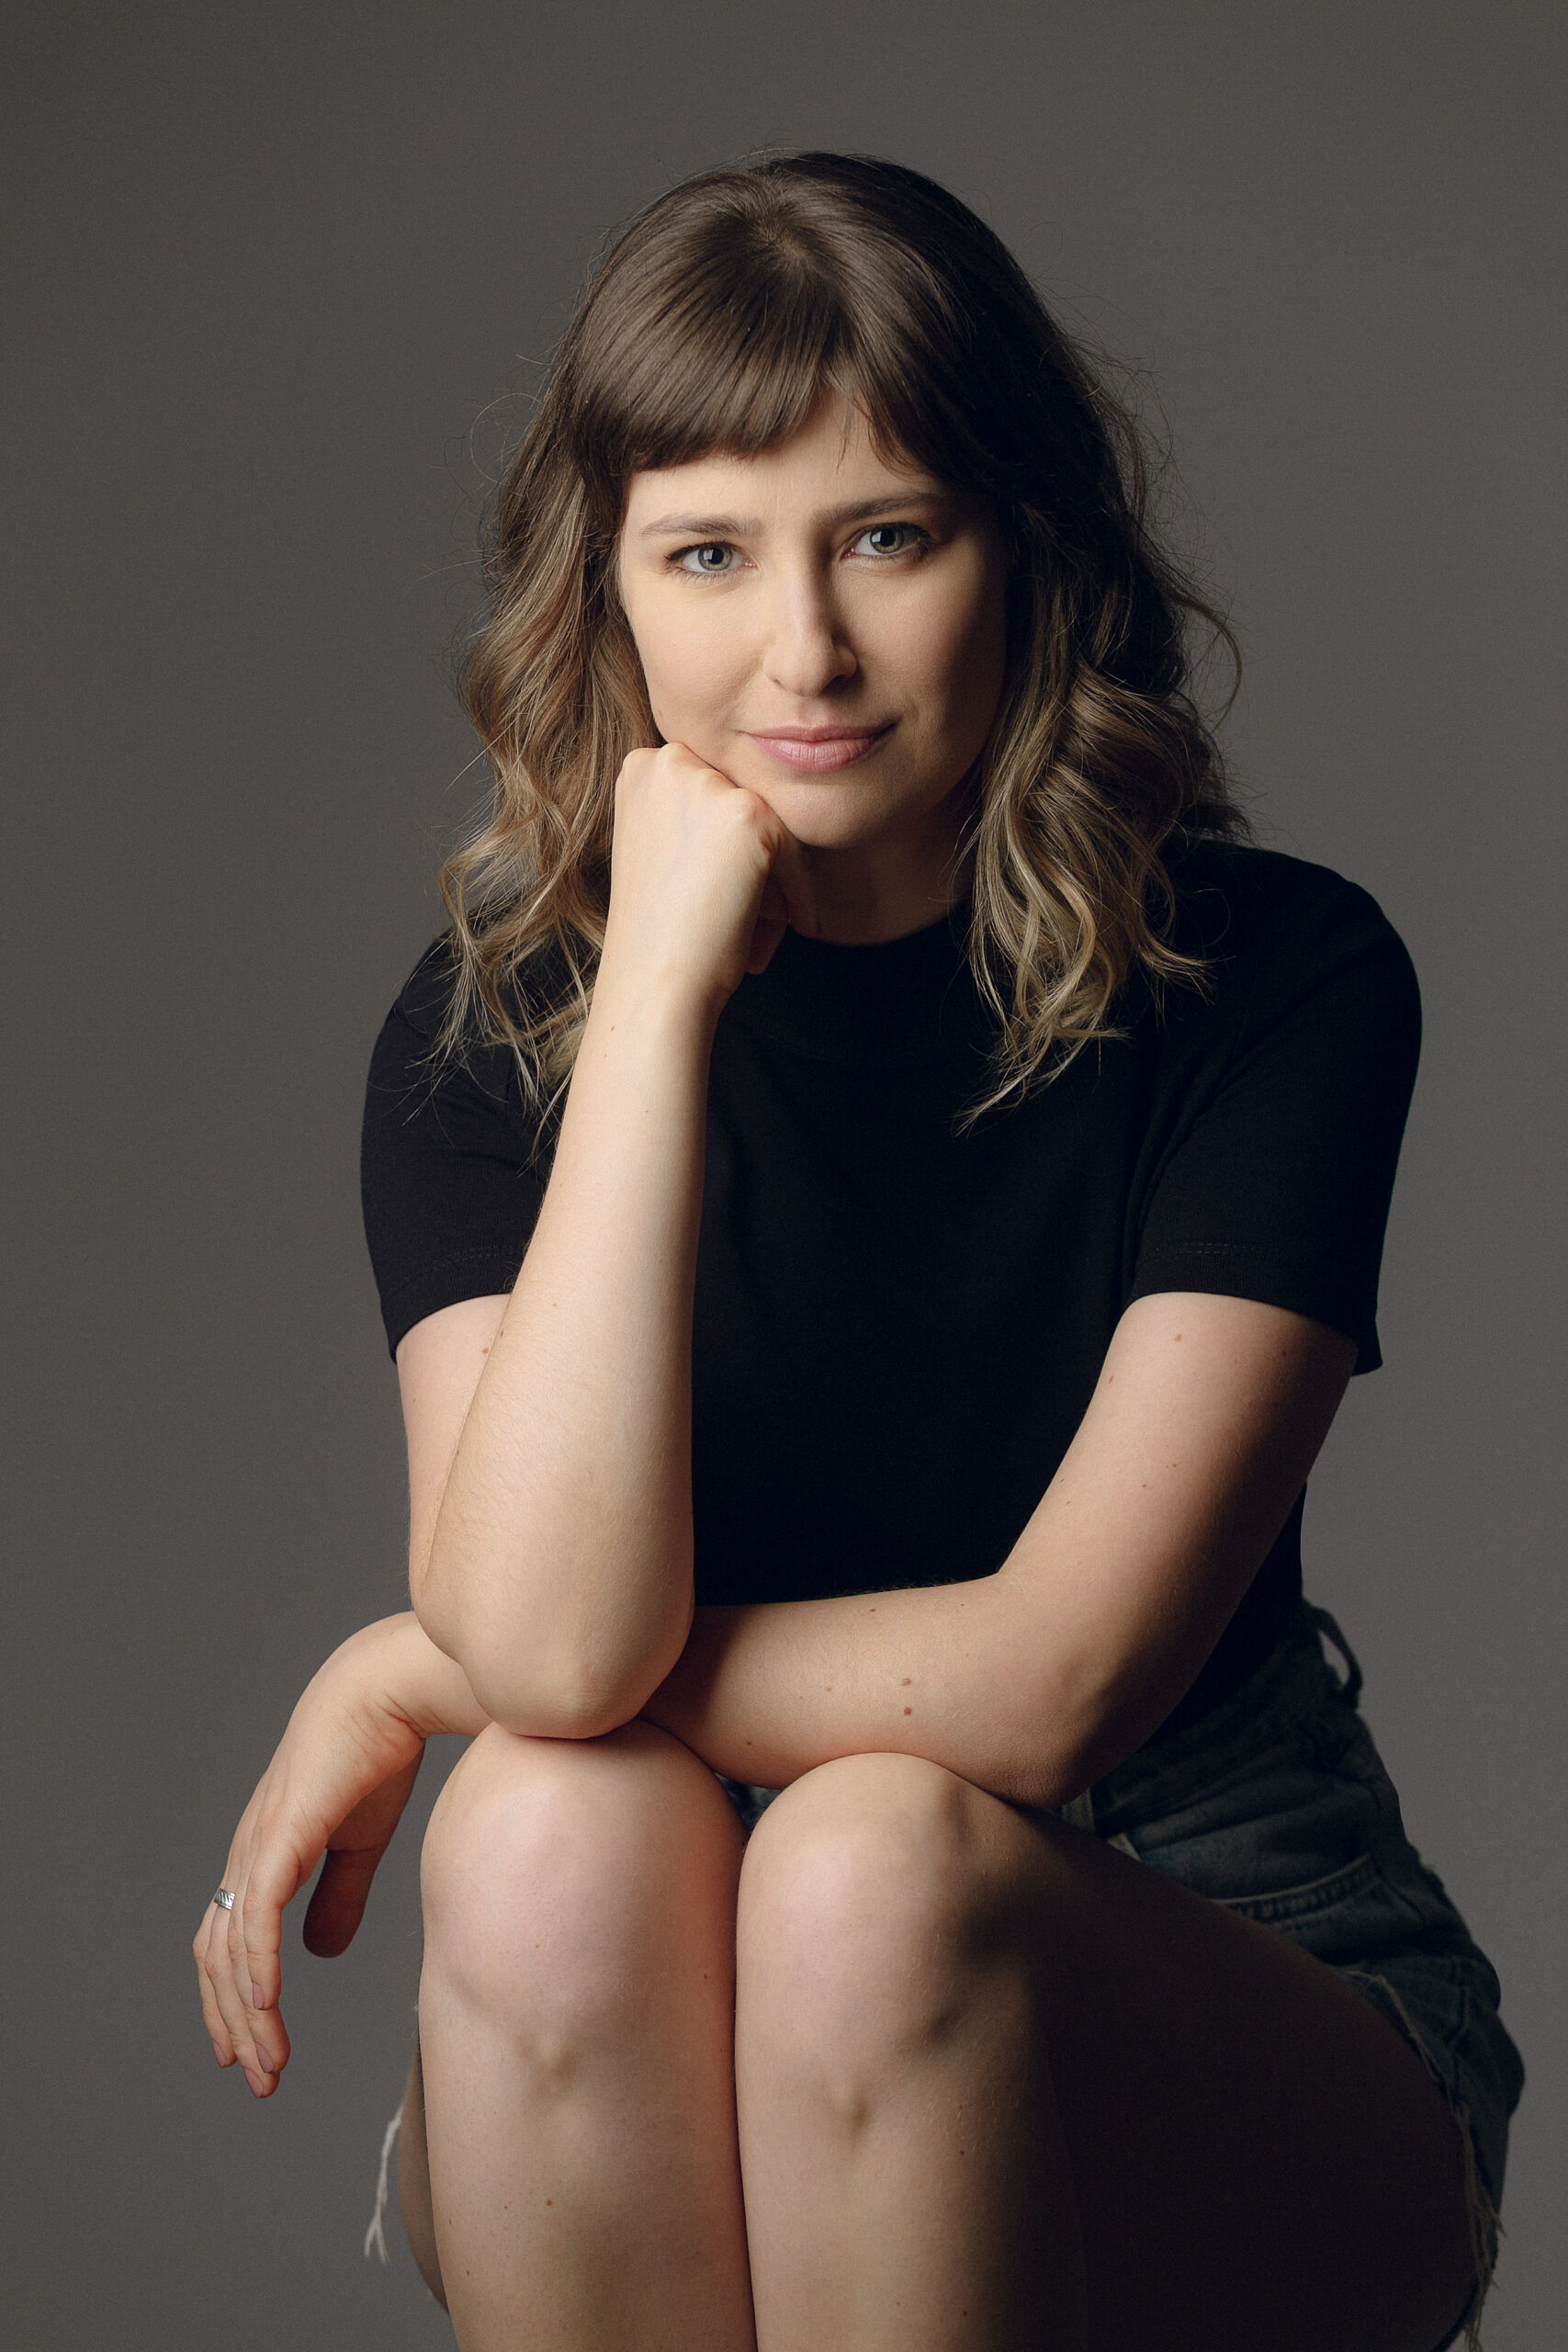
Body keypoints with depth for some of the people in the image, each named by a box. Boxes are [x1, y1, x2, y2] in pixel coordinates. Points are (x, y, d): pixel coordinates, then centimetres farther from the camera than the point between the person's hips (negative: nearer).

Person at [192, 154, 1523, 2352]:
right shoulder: (490, 1025, -4)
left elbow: (1051, 1678, -17)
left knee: (870, 1866, -32)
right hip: (665, 2126, 2)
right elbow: (557, 1636, -22)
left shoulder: (1278, 981, -10)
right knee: (555, 1833, -30)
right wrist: (661, 989, -22)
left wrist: (409, 1674, -11)